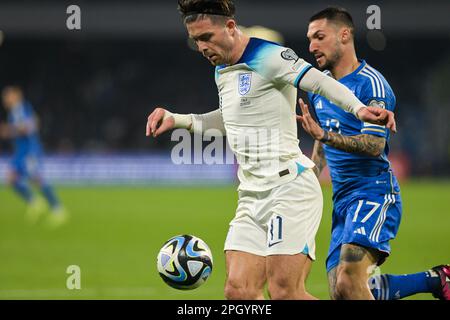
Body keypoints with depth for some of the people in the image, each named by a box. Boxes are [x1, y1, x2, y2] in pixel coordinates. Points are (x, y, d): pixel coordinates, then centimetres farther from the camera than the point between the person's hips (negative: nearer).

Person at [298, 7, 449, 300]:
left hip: (374, 192, -9)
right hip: (342, 198, 9)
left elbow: (374, 145, -22)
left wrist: (324, 135, -31)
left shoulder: (372, 84, -12)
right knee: (340, 292, 3)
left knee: (349, 284, -25)